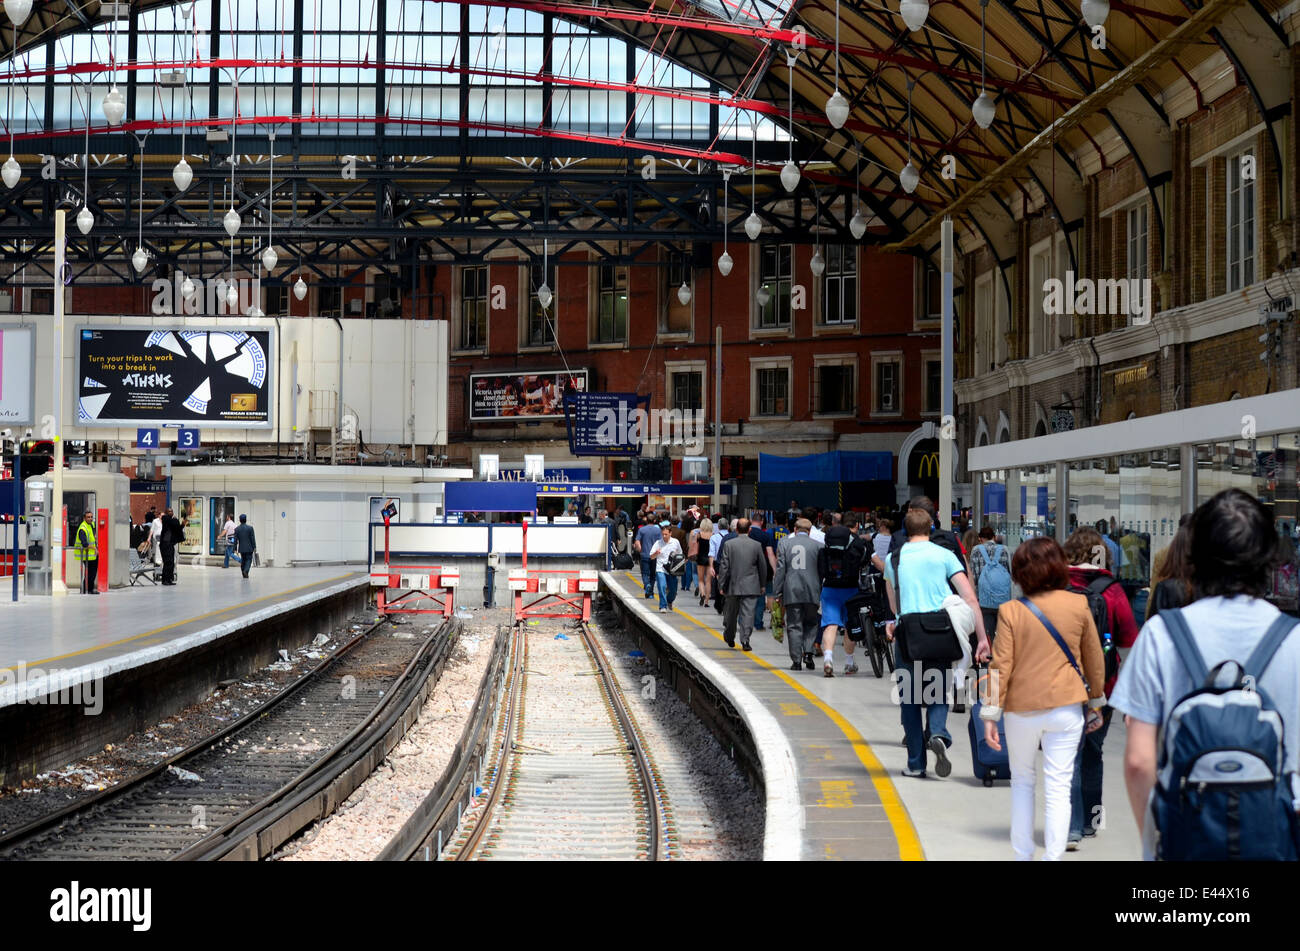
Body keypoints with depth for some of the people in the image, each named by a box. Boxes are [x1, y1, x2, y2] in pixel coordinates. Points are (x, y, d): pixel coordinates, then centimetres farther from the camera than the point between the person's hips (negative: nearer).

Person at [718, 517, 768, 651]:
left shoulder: (728, 544, -5)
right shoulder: (756, 545, -3)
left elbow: (723, 566, -4)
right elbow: (763, 566, 4)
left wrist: (722, 584, 3)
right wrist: (762, 585, 15)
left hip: (733, 585, 1)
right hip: (750, 587, -1)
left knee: (731, 614, 15)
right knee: (747, 613, -1)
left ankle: (729, 638, 30)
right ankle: (745, 640, -11)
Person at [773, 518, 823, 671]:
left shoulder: (784, 543, 3)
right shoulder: (817, 546, 2)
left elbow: (780, 569, 1)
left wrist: (778, 593, 4)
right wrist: (822, 593, 12)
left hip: (791, 591, 0)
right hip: (812, 592, 0)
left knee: (794, 626, 4)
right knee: (811, 623, 15)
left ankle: (796, 660, -1)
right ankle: (808, 652, -3)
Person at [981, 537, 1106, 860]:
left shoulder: (1011, 612, -8)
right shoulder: (1078, 605, -2)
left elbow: (1001, 665, -8)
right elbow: (1095, 659, 7)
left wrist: (990, 714, -4)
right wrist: (1096, 703, 19)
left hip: (1022, 710, 0)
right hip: (1066, 709, 0)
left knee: (1022, 782, 17)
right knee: (1057, 789, 1)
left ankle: (1023, 855, 19)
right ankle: (1053, 856, -2)